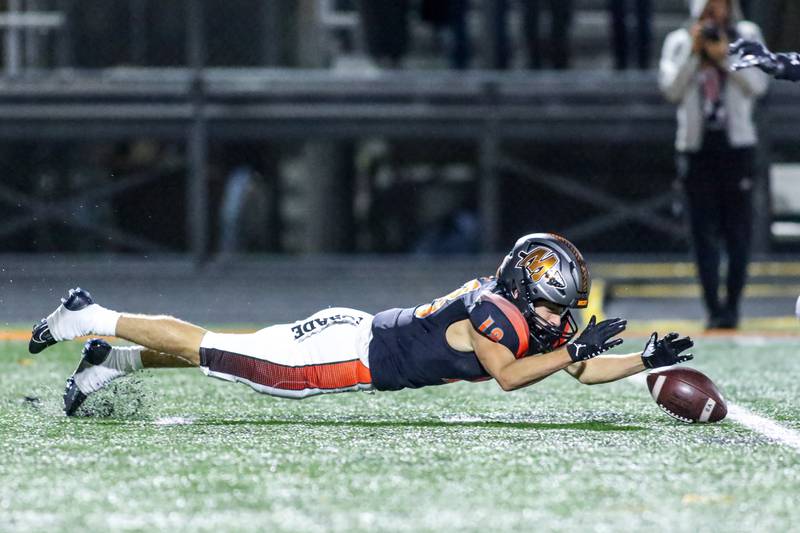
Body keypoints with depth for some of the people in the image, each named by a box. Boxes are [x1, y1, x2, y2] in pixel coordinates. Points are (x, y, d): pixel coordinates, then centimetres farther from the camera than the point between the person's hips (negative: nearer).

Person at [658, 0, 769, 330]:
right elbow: (671, 89, -7)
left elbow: (758, 85, -6)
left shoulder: (747, 36, 4)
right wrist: (693, 52, -15)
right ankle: (713, 308, 1)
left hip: (737, 145, 0)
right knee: (705, 233, -1)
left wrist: (725, 57, -17)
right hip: (696, 147, 0)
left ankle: (732, 306, 7)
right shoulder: (679, 42, 4)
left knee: (738, 231, -1)